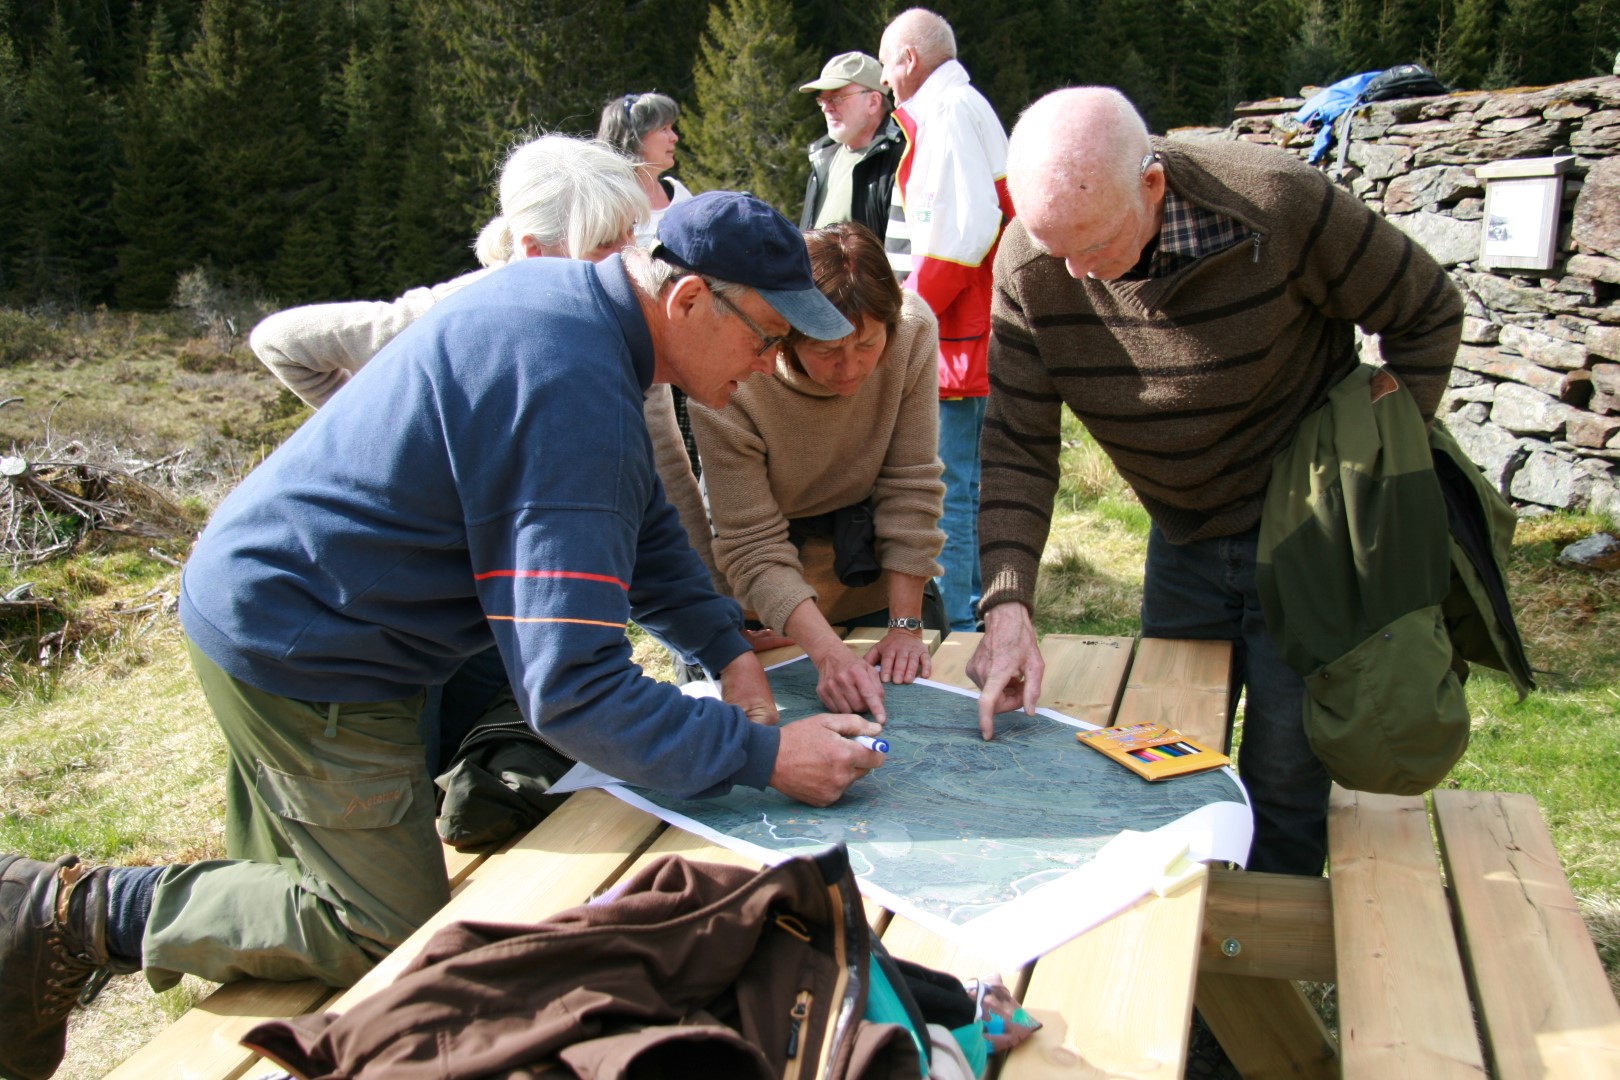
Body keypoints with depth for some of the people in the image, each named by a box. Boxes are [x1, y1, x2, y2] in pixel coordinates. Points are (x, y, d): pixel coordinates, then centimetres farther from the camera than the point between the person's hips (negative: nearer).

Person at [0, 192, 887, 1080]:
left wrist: (724, 647, 2)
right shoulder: (574, 402, -30)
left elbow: (638, 524, 12)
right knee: (393, 932, 1)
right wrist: (764, 755, -26)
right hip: (302, 655, -10)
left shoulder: (562, 291, 1)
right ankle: (78, 914, 4)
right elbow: (572, 691, -32)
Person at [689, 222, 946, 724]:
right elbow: (753, 551, -27)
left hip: (876, 569, 3)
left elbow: (911, 488, -17)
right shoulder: (730, 385, -31)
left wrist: (906, 624, -17)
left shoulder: (913, 331, -24)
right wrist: (828, 653, -38)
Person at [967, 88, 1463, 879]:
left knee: (1282, 776, 1)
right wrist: (1007, 602, -28)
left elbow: (1427, 312, -9)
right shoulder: (1028, 264, -17)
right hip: (1182, 539, 4)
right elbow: (1016, 450, -16)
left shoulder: (1278, 205, -25)